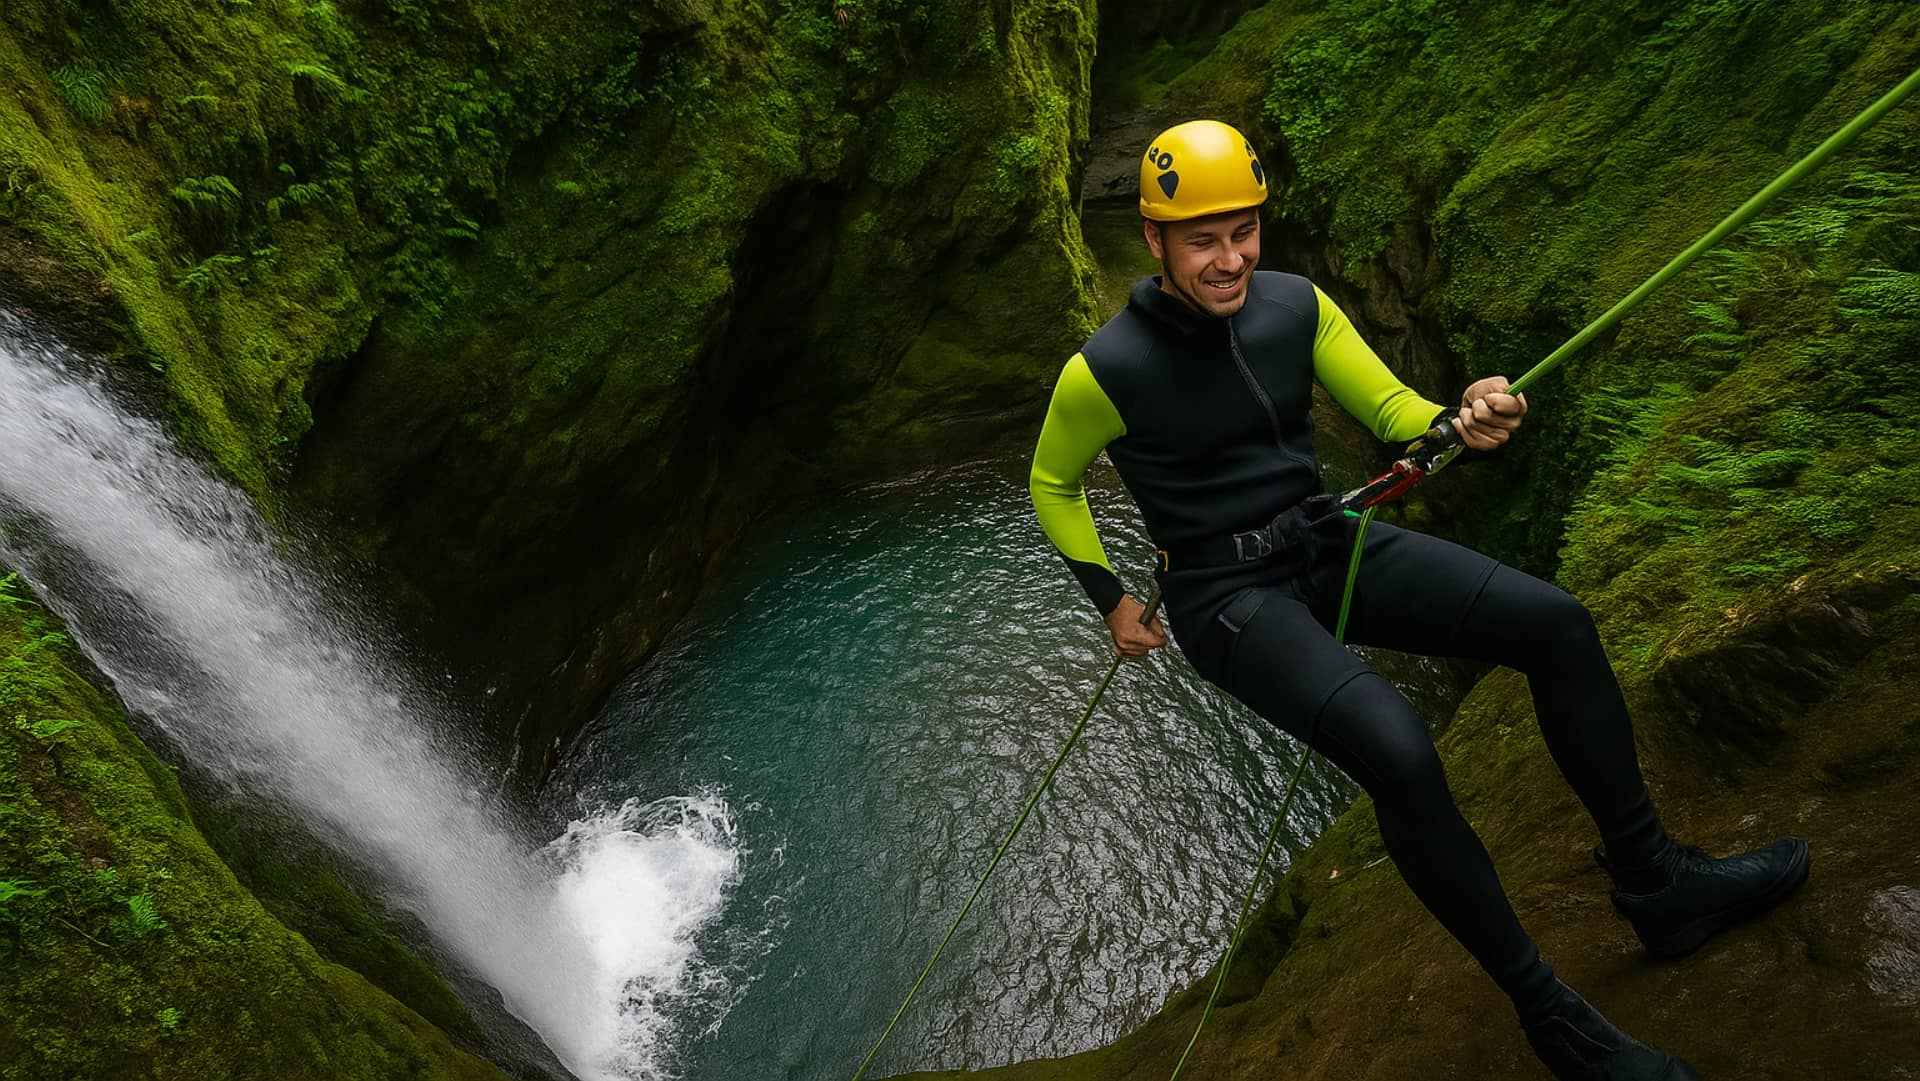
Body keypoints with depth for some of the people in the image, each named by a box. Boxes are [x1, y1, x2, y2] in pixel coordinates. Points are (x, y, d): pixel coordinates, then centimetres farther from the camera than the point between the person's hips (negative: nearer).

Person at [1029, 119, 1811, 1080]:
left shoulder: (1296, 305, -3)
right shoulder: (1103, 373, -15)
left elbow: (1390, 408, 3)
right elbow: (1052, 485, 3)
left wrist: (1460, 421, -20)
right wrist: (1112, 601, 2)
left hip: (1330, 545, 6)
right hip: (1227, 597, -5)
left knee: (1555, 623, -9)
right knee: (1399, 754, -30)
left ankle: (1655, 883, 10)